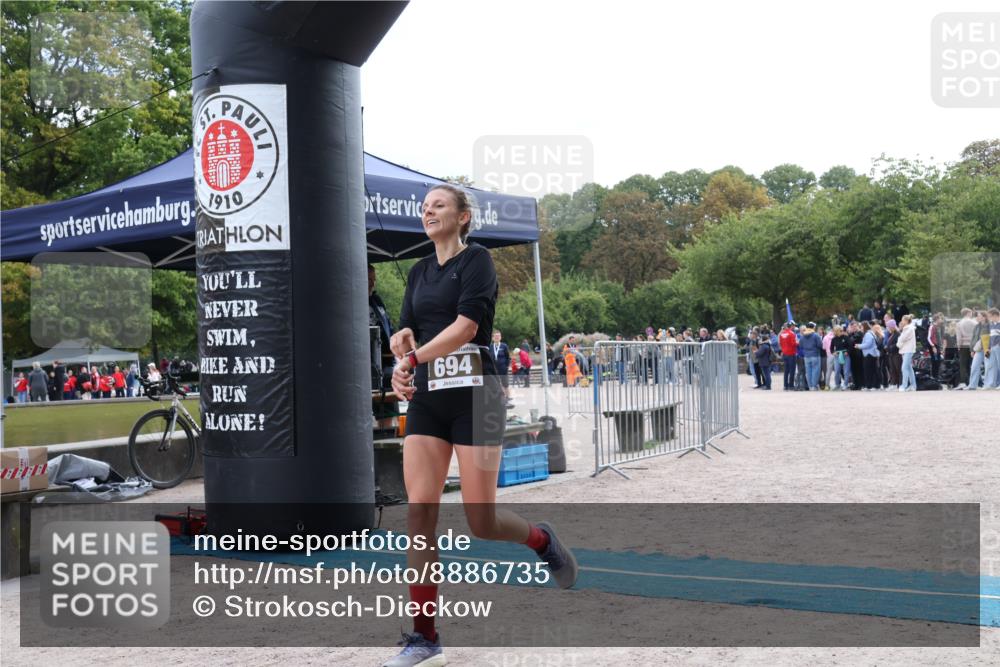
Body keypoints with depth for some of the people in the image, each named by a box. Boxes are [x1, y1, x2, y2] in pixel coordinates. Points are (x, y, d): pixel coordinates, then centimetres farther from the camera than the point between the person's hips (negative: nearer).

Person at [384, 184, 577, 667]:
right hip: (426, 401, 6)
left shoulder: (477, 260, -4)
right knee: (419, 510, -6)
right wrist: (404, 338, -13)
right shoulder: (419, 271, 16)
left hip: (473, 396, -5)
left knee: (481, 522, -4)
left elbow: (465, 324, -17)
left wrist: (413, 357, -25)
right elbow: (408, 334, 11)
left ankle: (542, 540, 31)